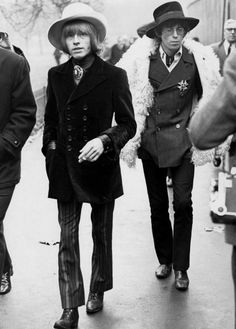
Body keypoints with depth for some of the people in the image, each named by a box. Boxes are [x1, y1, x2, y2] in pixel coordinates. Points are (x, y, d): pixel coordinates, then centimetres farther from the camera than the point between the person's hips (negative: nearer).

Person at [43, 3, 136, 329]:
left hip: (101, 166, -2)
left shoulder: (114, 76, -6)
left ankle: (97, 290, 34)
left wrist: (104, 140, -21)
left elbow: (128, 124, -5)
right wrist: (50, 148, 5)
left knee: (102, 233, 14)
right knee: (67, 238, 1)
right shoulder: (56, 75, 4)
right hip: (65, 168, 2)